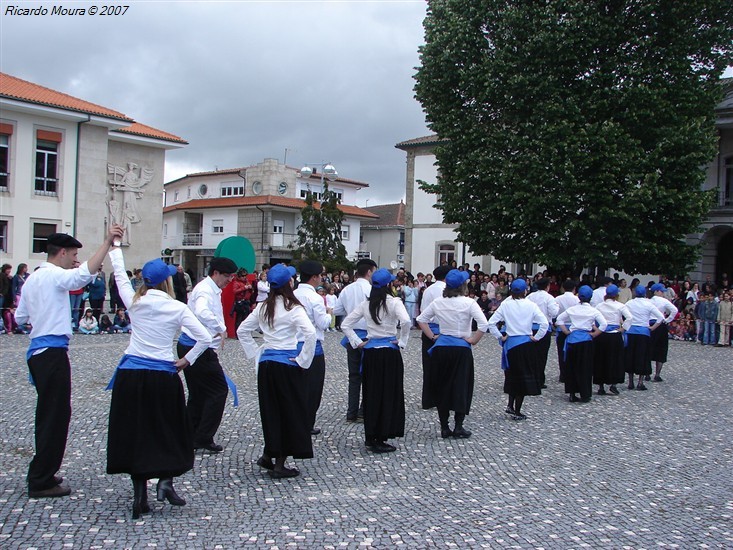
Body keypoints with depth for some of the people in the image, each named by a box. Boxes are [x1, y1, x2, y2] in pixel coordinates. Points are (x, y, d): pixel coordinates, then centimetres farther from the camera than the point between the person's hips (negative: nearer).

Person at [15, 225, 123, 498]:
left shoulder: (32, 279, 16)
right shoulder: (55, 275, -12)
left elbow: (20, 317, 22)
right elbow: (84, 274, -33)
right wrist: (107, 242, -37)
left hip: (37, 351, 10)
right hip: (53, 352, -10)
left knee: (47, 414, 17)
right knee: (56, 414, -3)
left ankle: (42, 474, 25)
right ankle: (41, 481, 2)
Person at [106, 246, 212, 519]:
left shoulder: (134, 302, 0)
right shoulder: (178, 308, -5)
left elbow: (119, 275, 17)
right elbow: (204, 338, -10)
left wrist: (115, 246, 30)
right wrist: (187, 360, 2)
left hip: (131, 375, 2)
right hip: (163, 376, -2)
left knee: (133, 431, 9)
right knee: (168, 430, 16)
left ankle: (140, 494, 10)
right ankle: (165, 481, 3)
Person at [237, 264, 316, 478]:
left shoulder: (263, 307, 5)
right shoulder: (293, 308, -13)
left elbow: (242, 331, 12)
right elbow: (310, 334, -25)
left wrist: (255, 353, 14)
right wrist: (303, 360, -15)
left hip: (266, 363, 6)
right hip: (288, 363, -6)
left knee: (270, 410, 18)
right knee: (291, 412, 6)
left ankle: (268, 456, 26)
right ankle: (279, 464, 10)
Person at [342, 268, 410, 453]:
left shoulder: (365, 304, 4)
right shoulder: (394, 303, -10)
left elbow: (345, 325, 5)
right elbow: (406, 321, -26)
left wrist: (358, 343, 7)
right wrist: (402, 342, -13)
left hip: (370, 352, 5)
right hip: (389, 352, -5)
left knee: (371, 394, 14)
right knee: (388, 395, 4)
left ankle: (370, 437, 23)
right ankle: (380, 440, 6)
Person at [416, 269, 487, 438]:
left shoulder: (438, 302, 2)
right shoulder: (468, 303, -10)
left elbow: (421, 319, 9)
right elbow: (483, 324, -19)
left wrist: (432, 337, 10)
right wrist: (473, 340, -7)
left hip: (441, 348, 3)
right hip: (461, 348, -3)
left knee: (441, 386, 11)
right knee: (461, 386, 8)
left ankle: (444, 427, 16)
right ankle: (458, 426, 9)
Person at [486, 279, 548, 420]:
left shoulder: (505, 304, -5)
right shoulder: (531, 305, -8)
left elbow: (491, 323, -7)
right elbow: (545, 323, -13)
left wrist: (500, 337, 2)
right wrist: (536, 338, -2)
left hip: (510, 343, 2)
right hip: (526, 343, -2)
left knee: (513, 375, 21)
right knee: (525, 376, 8)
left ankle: (510, 405, 17)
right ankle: (517, 412, 11)